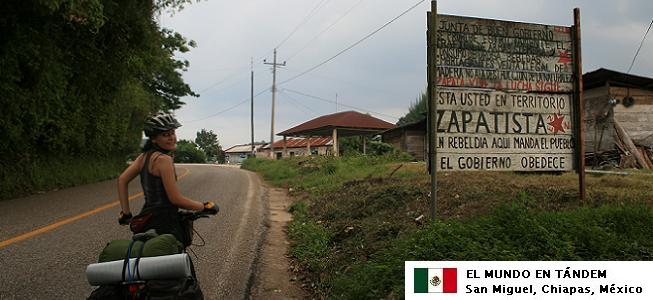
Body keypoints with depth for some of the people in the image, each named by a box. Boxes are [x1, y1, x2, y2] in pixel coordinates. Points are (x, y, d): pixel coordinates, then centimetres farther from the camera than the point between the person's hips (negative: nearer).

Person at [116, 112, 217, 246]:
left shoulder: (145, 156, 9)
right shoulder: (163, 159, -16)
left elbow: (122, 180, 9)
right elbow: (176, 199, -17)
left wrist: (126, 213, 12)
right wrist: (206, 206, -6)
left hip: (146, 219, 9)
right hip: (164, 223, -9)